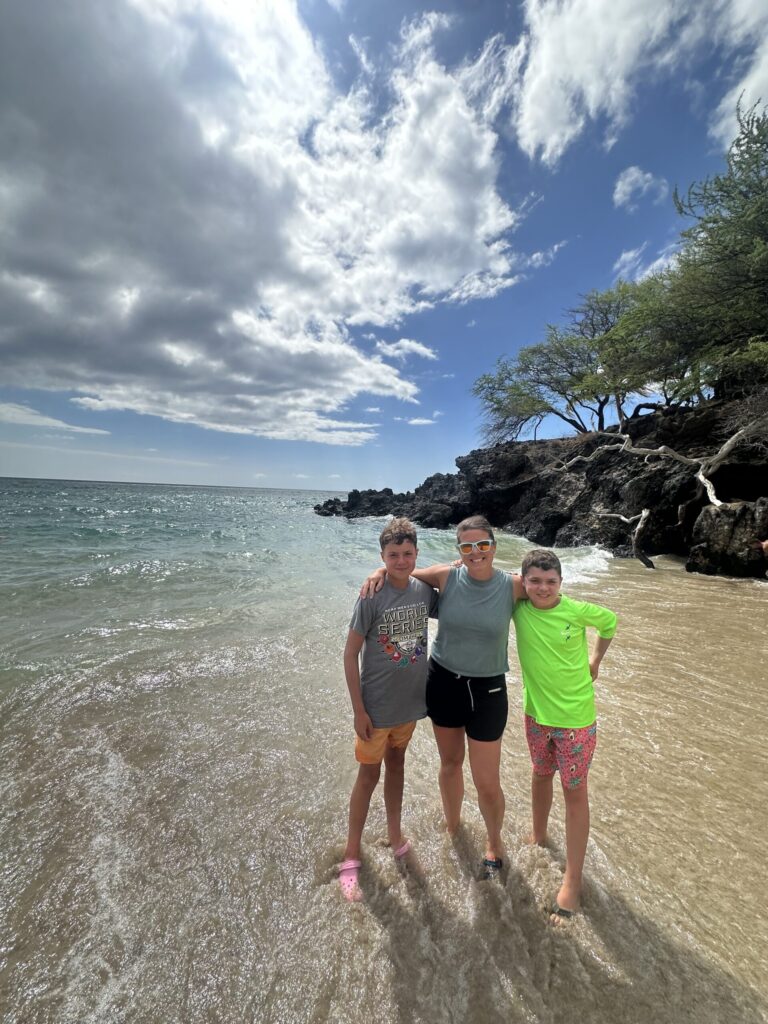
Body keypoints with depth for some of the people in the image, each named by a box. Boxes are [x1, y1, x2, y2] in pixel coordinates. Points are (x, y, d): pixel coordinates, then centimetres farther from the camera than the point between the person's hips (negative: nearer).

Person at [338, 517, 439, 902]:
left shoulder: (424, 591, -9)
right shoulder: (372, 597, -22)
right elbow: (350, 654, -16)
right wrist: (358, 710, -13)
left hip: (410, 701, 4)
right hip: (376, 706, -4)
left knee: (396, 764, 24)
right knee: (369, 775, 13)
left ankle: (395, 833, 48)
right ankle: (351, 855, 36)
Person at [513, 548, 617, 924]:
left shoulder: (578, 610, -18)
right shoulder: (518, 607, -14)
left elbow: (610, 622, 2)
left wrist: (595, 661, 4)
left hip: (576, 716, -2)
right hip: (536, 712, 3)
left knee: (574, 792, 12)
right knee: (541, 776, 24)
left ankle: (572, 881, 31)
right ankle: (538, 837, 49)